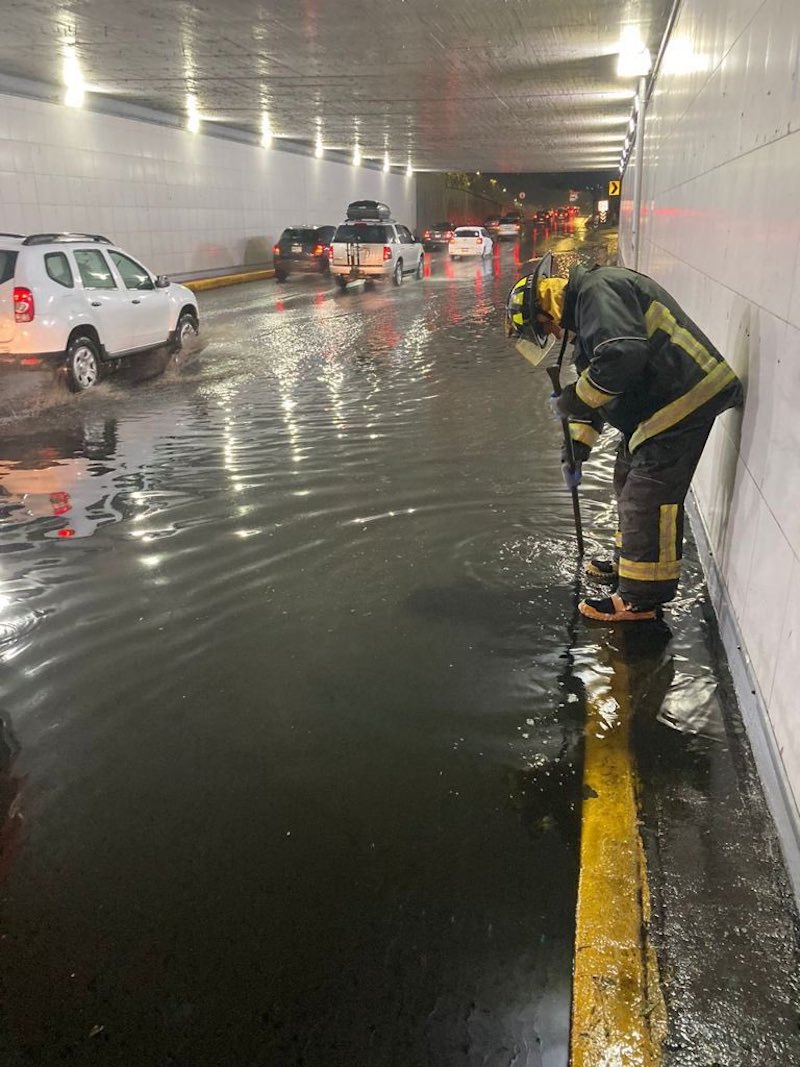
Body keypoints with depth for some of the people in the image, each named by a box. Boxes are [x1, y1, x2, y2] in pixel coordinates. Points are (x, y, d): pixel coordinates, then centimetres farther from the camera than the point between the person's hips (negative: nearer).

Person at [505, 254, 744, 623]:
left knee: (647, 496, -7)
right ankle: (629, 562, 38)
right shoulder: (583, 309, 17)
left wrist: (575, 398, -17)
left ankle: (640, 598, 2)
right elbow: (595, 380, 23)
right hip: (657, 400, 11)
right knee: (628, 480, 22)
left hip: (685, 398, -11)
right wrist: (578, 443, 15)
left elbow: (623, 356, -31)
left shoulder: (598, 291, -17)